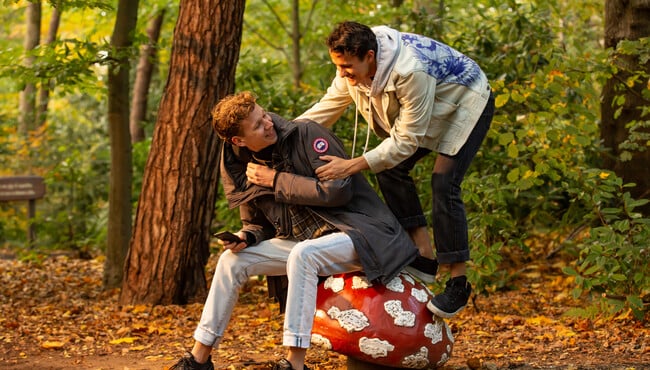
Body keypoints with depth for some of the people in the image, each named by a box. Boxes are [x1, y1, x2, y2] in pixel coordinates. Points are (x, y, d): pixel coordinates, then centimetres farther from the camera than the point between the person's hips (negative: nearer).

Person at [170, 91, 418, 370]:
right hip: (306, 240, 7)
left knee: (302, 254, -36)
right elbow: (257, 224, 15)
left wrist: (276, 180, -17)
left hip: (359, 231, -7)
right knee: (232, 261, -1)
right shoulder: (243, 171, 2)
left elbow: (338, 190, -24)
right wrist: (245, 237, -10)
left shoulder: (308, 135, -15)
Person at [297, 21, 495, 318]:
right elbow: (328, 107, -5)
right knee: (390, 169, -4)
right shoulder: (354, 63, -17)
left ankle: (458, 284, -13)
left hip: (467, 104, -8)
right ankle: (423, 254, 1)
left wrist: (353, 166, -39)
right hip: (431, 110, 8)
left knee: (443, 183, -20)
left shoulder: (410, 72, -42)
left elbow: (407, 140, -35)